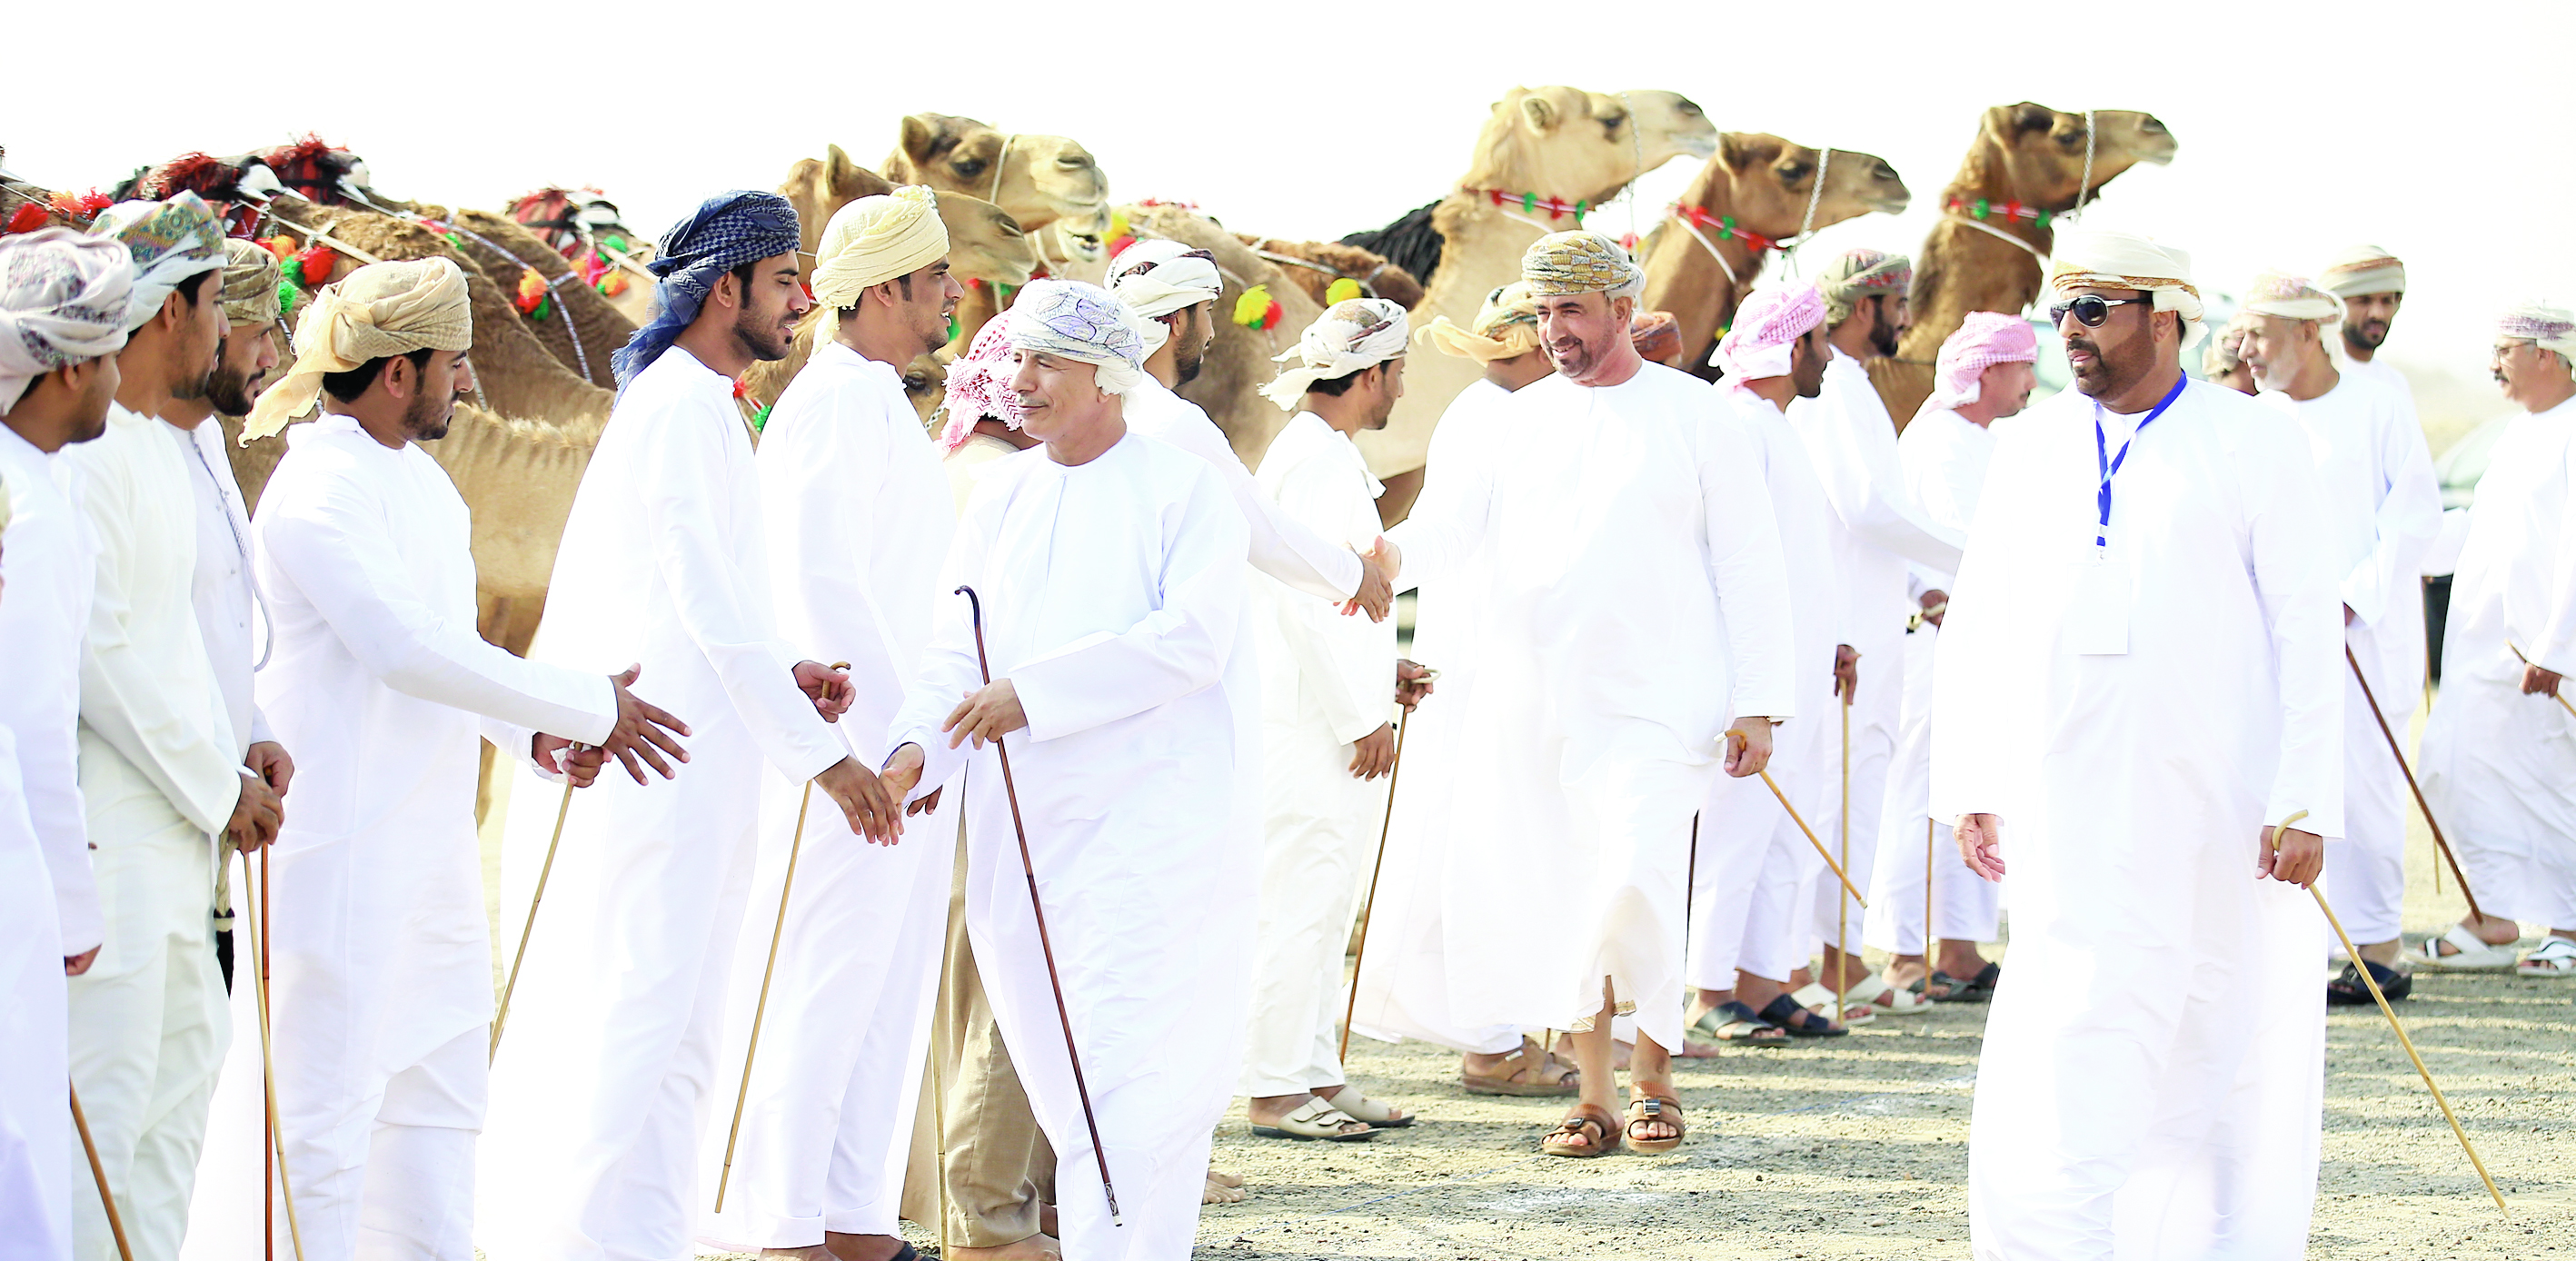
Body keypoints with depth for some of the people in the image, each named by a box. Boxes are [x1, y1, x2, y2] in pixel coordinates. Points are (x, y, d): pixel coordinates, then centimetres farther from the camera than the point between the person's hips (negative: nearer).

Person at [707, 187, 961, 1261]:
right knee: (817, 998, -5)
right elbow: (821, 587, -21)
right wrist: (890, 736, -22)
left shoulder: (883, 408, 18)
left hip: (902, 754, 10)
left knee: (887, 1000, 12)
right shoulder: (834, 406, -14)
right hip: (851, 763, -10)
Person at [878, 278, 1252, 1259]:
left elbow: (1191, 639, -13)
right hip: (1021, 832, 6)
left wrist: (1033, 693, -18)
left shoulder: (1182, 489, -1)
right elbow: (954, 651, 12)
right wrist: (915, 750, -8)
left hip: (1151, 834, -6)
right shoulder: (1001, 496, 15)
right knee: (1064, 1091, 7)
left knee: (1130, 1078, -14)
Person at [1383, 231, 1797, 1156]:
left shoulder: (1691, 415, 3)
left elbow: (1749, 564, 2)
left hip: (1652, 699, -4)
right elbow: (1459, 524, 5)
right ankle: (1595, 1096, 13)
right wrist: (1391, 552, -18)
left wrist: (1757, 704, -4)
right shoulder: (1523, 417, 13)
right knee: (1552, 899, 3)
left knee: (1636, 889, -17)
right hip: (1529, 700, 4)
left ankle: (1654, 1074, 3)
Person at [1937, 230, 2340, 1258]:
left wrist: (2306, 802, -11)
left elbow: (2307, 633, -4)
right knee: (2065, 1061, -6)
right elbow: (1976, 624, 14)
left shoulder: (2255, 445, 0)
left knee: (2229, 1055, 4)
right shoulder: (2031, 448, 11)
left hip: (2221, 811, -3)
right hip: (2074, 815, 3)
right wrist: (1967, 785, 6)